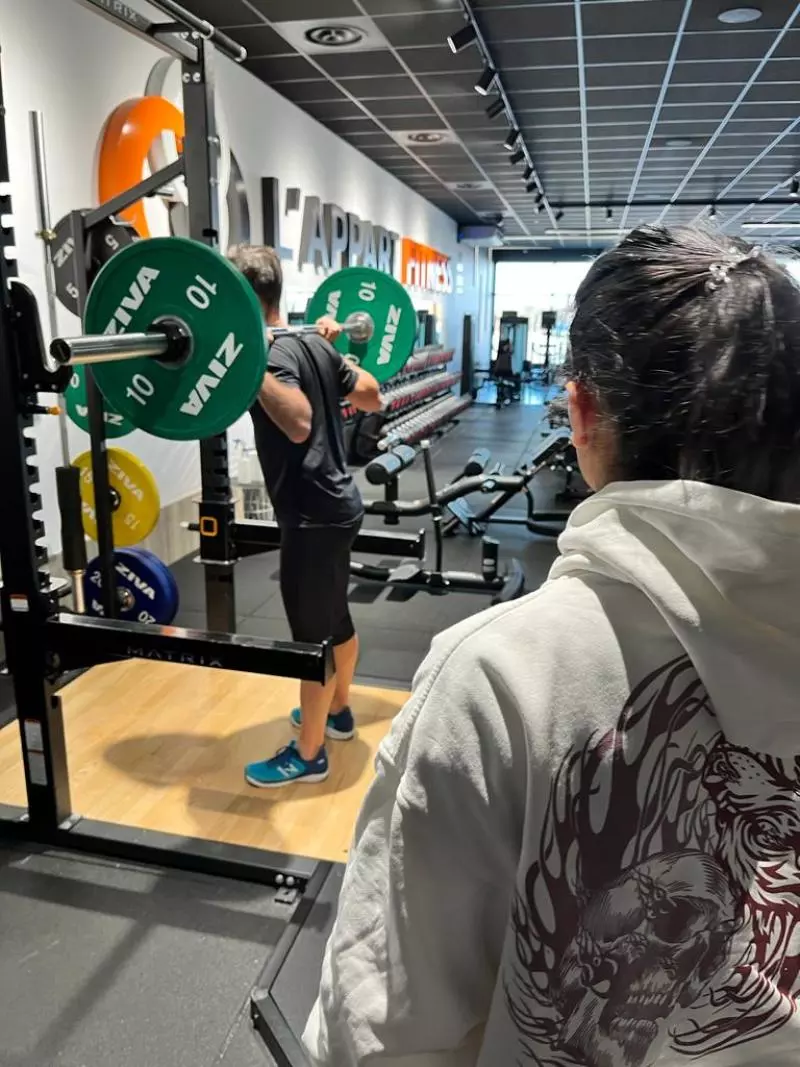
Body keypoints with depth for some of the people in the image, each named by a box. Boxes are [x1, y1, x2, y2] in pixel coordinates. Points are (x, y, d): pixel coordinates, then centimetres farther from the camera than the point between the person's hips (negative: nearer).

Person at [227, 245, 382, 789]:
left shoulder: (273, 354, -19)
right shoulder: (315, 344, 10)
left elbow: (299, 422, -37)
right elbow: (372, 397, 19)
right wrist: (340, 350, 31)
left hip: (312, 516, -10)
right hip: (337, 504, 10)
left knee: (313, 634, 2)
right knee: (335, 619, 23)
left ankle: (308, 755, 18)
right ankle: (338, 712, 43)